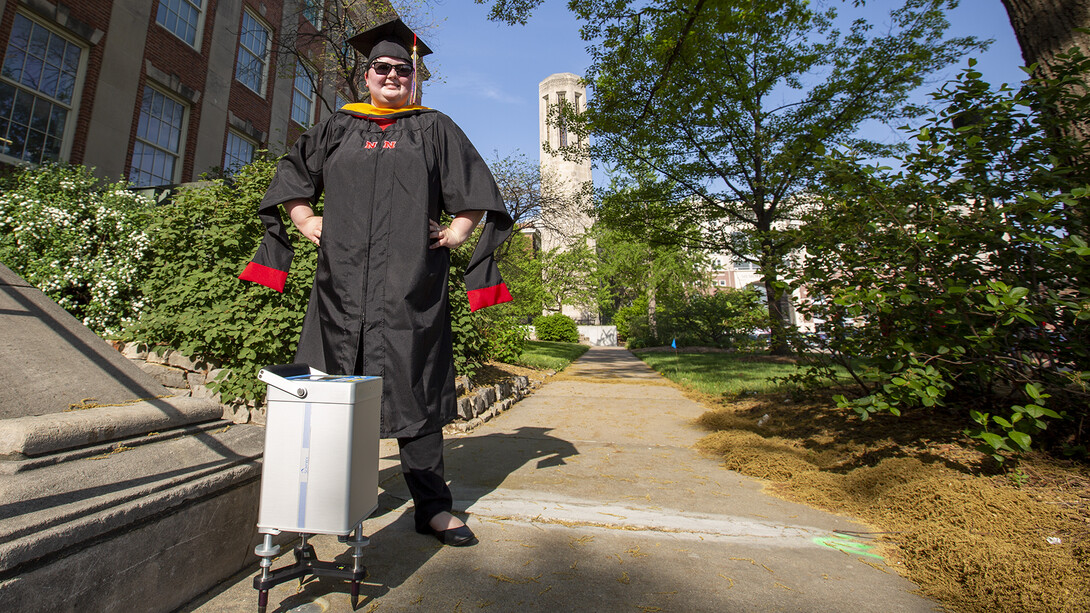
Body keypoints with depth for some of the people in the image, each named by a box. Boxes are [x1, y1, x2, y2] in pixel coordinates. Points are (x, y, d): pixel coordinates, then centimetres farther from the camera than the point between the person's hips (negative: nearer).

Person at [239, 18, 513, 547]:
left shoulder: (434, 128, 14)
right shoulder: (338, 127, 20)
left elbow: (475, 188, 10)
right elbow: (293, 173, 26)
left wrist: (457, 230, -4)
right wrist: (306, 220, 11)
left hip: (410, 278, -2)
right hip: (344, 275, 3)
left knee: (414, 384, -3)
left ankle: (432, 506, 7)